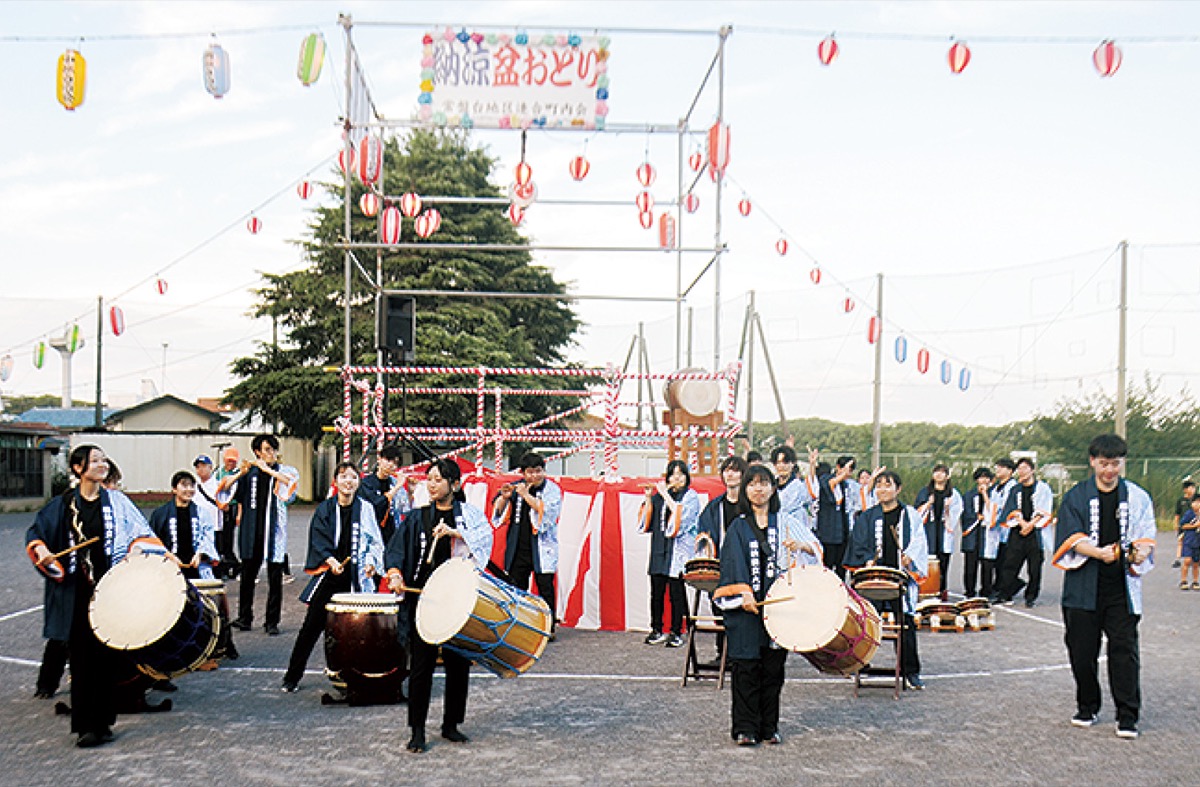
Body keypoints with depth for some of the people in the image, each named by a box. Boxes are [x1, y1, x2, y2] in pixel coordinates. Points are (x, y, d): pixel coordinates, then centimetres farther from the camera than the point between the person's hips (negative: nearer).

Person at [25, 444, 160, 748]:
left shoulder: (117, 501, 7)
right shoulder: (64, 505, 6)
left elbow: (140, 533, 4)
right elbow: (35, 532, 13)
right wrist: (41, 549, -7)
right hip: (77, 591, 0)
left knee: (108, 657, 2)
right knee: (82, 658, 0)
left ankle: (102, 722, 13)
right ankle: (84, 725, 7)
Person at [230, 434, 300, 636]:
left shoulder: (285, 471, 4)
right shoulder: (250, 473, 10)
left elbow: (292, 479, -18)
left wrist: (268, 469, -17)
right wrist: (241, 473, -5)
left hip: (274, 532, -2)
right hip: (252, 532, 2)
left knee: (275, 579, 0)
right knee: (247, 576, 8)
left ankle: (272, 622, 6)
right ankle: (244, 618, 19)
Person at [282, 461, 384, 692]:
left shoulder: (366, 508, 5)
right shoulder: (325, 509, 5)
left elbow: (376, 542, 9)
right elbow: (318, 540, -4)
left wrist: (372, 563, -7)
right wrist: (330, 561, -20)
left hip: (356, 577, 0)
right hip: (328, 576, 0)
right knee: (312, 626, 3)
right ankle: (292, 676, 13)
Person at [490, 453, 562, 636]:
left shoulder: (552, 490, -1)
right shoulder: (517, 487, 8)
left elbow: (546, 512, -17)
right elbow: (498, 512, 10)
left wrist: (526, 495, -18)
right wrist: (504, 498, -10)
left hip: (541, 548, -3)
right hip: (518, 548, 3)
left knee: (545, 588, -2)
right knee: (515, 588, 6)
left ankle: (549, 628, 5)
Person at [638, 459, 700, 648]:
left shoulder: (691, 497, 2)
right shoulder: (659, 495, 14)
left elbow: (681, 515, -16)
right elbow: (646, 521, 10)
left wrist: (665, 495, -14)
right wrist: (649, 498, -2)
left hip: (678, 549, -4)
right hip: (659, 550, 4)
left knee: (677, 592, -3)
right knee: (656, 591, 4)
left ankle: (676, 632, 4)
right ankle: (657, 631, 13)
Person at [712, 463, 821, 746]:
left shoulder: (785, 522, 9)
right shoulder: (738, 527, 7)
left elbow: (817, 548, 3)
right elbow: (733, 565, -2)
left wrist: (801, 546, -19)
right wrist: (744, 595, -16)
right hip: (746, 606, -1)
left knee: (773, 667, 4)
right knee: (746, 667, -3)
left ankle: (769, 727, 14)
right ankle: (745, 728, 4)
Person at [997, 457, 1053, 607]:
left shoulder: (1042, 488, 5)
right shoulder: (1016, 489, 18)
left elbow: (1043, 511, -3)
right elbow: (1012, 510, 10)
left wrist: (1030, 524, -12)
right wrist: (1022, 522, -8)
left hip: (1035, 532, -3)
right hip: (1017, 532, 3)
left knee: (1034, 566, -1)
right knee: (1010, 563, -4)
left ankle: (1031, 597, 8)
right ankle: (1005, 595, -3)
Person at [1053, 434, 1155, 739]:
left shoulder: (1137, 497, 8)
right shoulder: (1076, 496, 4)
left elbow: (1146, 537, 6)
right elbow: (1071, 537, -4)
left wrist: (1141, 552, -17)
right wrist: (1098, 552, -22)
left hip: (1122, 587, 0)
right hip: (1084, 586, 0)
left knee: (1124, 648, -4)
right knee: (1082, 650, 6)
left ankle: (1127, 716, 4)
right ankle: (1087, 708, 23)